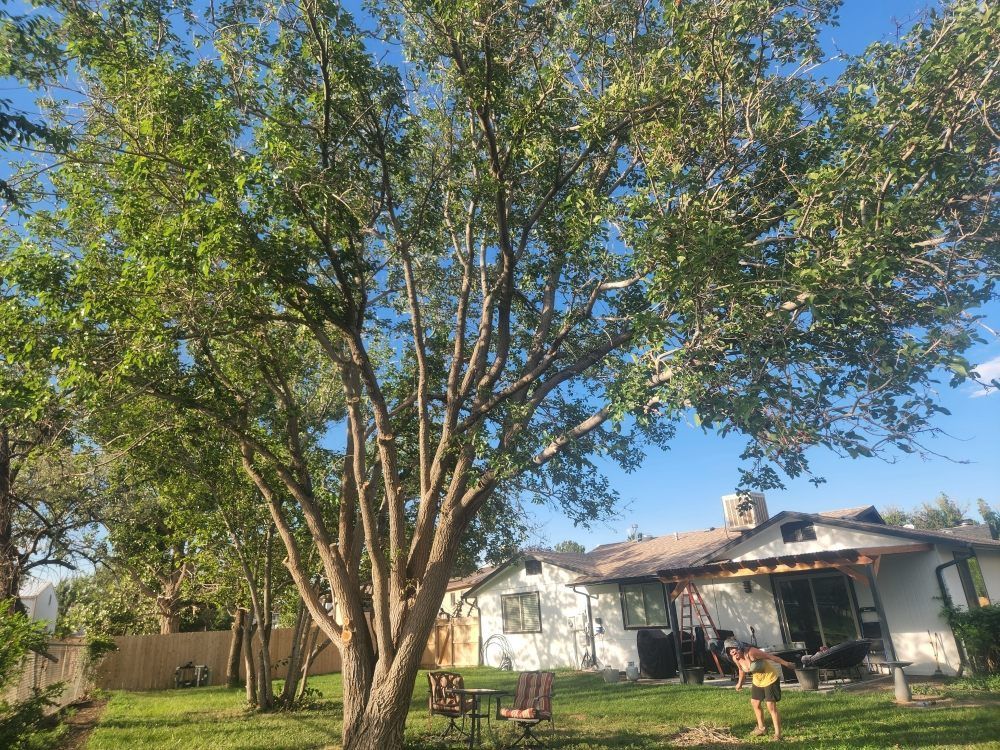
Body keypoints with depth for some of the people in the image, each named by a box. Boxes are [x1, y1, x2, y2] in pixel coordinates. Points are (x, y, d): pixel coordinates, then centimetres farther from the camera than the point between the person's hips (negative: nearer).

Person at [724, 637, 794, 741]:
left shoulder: (751, 652, -33)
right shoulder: (736, 659, -10)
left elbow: (770, 656, -26)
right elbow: (742, 670, 11)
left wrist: (786, 663, -21)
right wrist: (740, 682, 23)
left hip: (770, 679, -8)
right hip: (757, 681, 8)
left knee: (771, 707, -9)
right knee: (755, 703, 16)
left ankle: (778, 734, 2)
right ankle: (761, 728, 36)